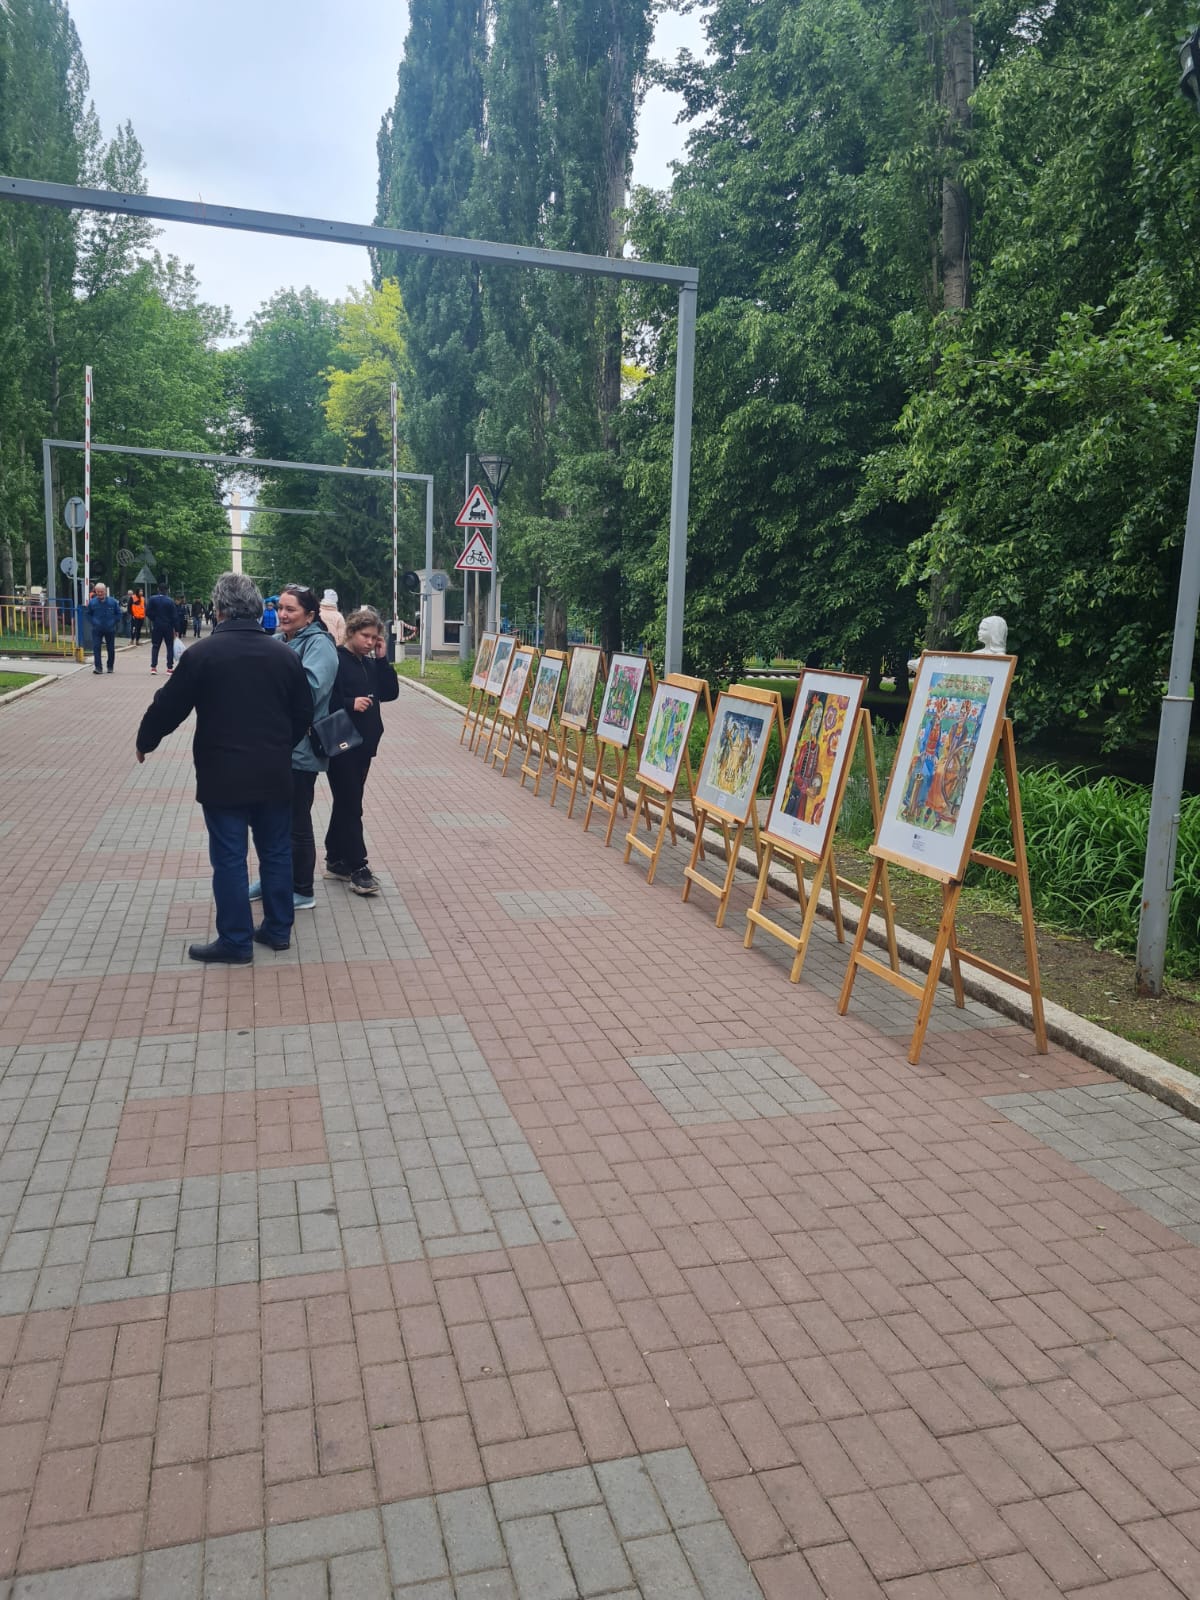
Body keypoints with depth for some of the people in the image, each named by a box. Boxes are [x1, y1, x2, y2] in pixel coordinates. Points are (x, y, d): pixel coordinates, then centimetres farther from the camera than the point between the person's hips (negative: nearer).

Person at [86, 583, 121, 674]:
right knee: (96, 647, -11)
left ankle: (110, 667, 26)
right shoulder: (92, 602, -1)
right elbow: (89, 614, 12)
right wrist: (93, 622, -3)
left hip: (110, 629, 0)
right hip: (97, 630, 0)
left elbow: (118, 613, 7)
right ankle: (98, 668, -12)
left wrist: (113, 622, -4)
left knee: (111, 649, 10)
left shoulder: (113, 602, -3)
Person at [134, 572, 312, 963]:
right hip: (274, 775, 4)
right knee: (276, 853, 13)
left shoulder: (202, 653, -9)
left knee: (229, 859, 3)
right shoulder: (284, 656, 2)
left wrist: (145, 742, 16)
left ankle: (236, 942, 9)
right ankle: (278, 930, 23)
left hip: (223, 776, -4)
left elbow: (168, 707, -3)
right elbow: (303, 713, 9)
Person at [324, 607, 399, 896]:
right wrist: (351, 704, -27)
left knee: (346, 804, 15)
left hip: (364, 744, 8)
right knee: (351, 807, -5)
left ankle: (335, 861, 25)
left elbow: (391, 693, 5)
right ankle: (357, 868, 0)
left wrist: (383, 659, -1)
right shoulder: (336, 661, -10)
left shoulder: (371, 664, 12)